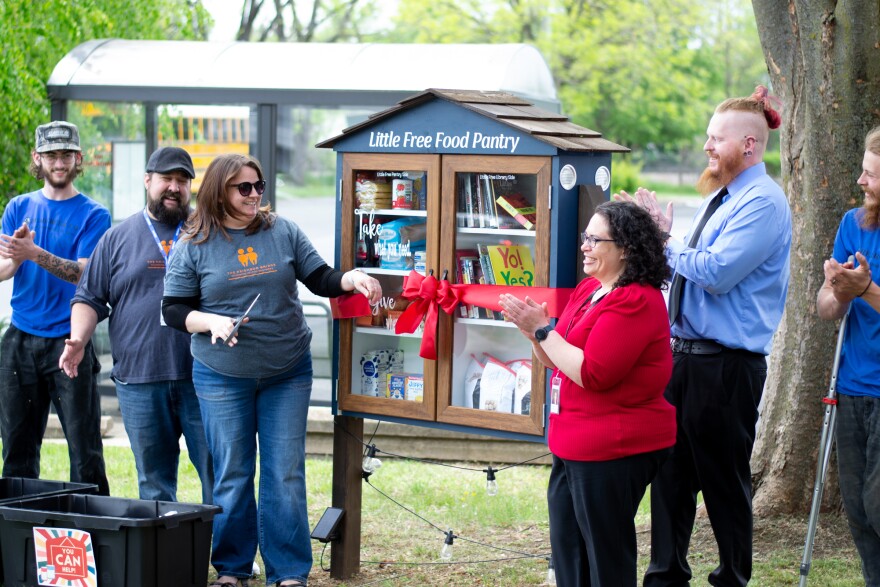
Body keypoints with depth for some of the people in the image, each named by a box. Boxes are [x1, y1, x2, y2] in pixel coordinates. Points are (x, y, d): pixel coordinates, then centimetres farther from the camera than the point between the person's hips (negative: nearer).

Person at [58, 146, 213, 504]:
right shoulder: (118, 238, 12)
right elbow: (89, 298, 11)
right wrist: (78, 340, -6)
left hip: (201, 378, -1)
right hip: (139, 379, 1)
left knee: (218, 474, -3)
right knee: (154, 484, 7)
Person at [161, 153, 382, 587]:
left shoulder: (283, 233, 2)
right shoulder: (193, 247, -2)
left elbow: (320, 280, 5)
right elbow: (174, 310, 0)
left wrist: (352, 279, -15)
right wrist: (211, 322, -18)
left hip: (288, 374, 1)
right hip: (223, 377, -1)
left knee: (286, 475, 2)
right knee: (232, 476, 5)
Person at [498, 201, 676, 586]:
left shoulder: (636, 302, -18)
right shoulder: (588, 290, 10)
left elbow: (592, 374, -23)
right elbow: (559, 360, 17)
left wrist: (542, 329, -17)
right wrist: (531, 330, -2)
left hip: (615, 451, -10)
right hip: (574, 446, 10)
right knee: (568, 555, 16)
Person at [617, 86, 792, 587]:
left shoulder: (763, 203, -14)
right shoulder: (722, 197, 15)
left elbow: (716, 273, -23)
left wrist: (664, 241, -12)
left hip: (727, 365, -9)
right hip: (688, 353, 9)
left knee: (725, 480, 3)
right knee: (671, 473, 12)